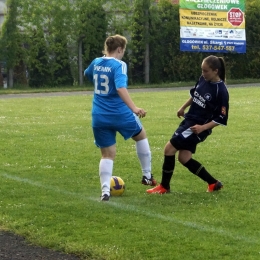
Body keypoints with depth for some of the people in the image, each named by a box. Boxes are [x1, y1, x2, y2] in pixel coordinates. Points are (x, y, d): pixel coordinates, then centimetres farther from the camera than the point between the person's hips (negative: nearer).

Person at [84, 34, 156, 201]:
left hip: (99, 117, 5)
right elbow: (121, 88, -30)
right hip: (120, 114, -5)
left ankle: (105, 190, -10)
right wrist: (134, 108, -39)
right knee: (141, 135, 24)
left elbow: (87, 74, 31)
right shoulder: (119, 65, -14)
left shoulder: (96, 63, 6)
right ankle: (147, 176, 27)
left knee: (107, 154, 8)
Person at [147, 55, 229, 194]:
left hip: (198, 128, -8)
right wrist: (183, 108, 26)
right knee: (184, 158, 8)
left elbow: (221, 119, -17)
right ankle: (213, 183, 19)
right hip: (188, 120, 8)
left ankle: (164, 187, 4)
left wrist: (203, 127, -24)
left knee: (169, 148, -11)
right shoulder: (203, 79, 1)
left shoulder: (221, 91, -20)